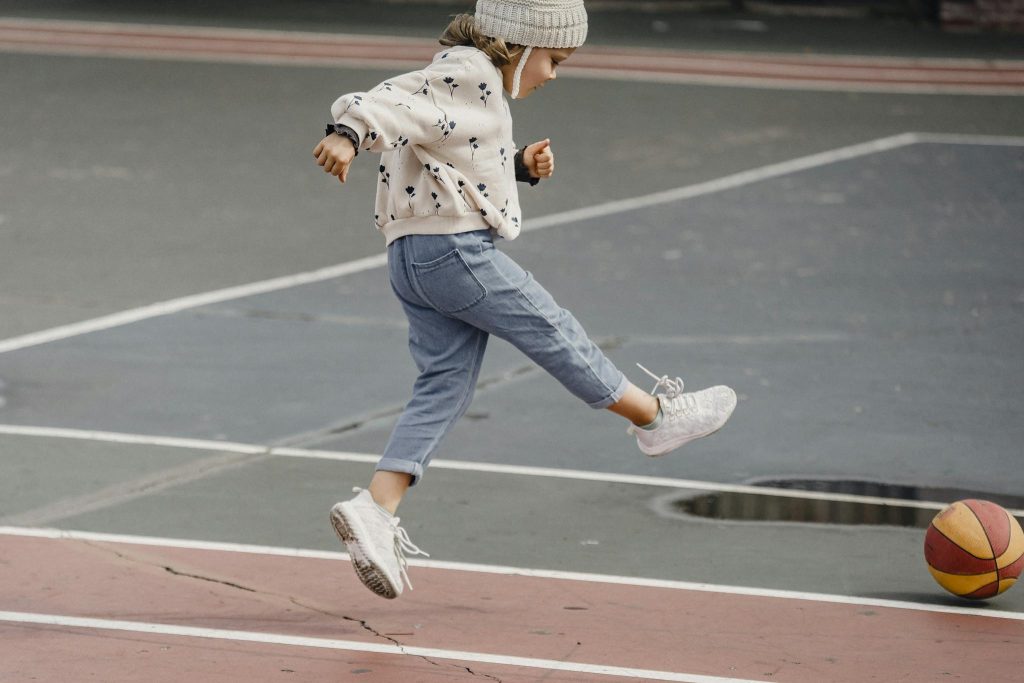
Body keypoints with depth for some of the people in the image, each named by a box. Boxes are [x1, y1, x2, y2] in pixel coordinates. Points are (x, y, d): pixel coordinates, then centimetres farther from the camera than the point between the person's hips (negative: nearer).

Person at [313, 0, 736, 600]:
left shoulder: (475, 85, 23)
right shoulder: (465, 75, -10)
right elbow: (388, 104, -24)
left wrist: (521, 167, 17)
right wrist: (348, 134, -42)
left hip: (414, 258, 11)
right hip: (456, 248, -11)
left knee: (446, 385, 3)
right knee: (554, 332, 6)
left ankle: (375, 510, -9)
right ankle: (656, 415, 22)